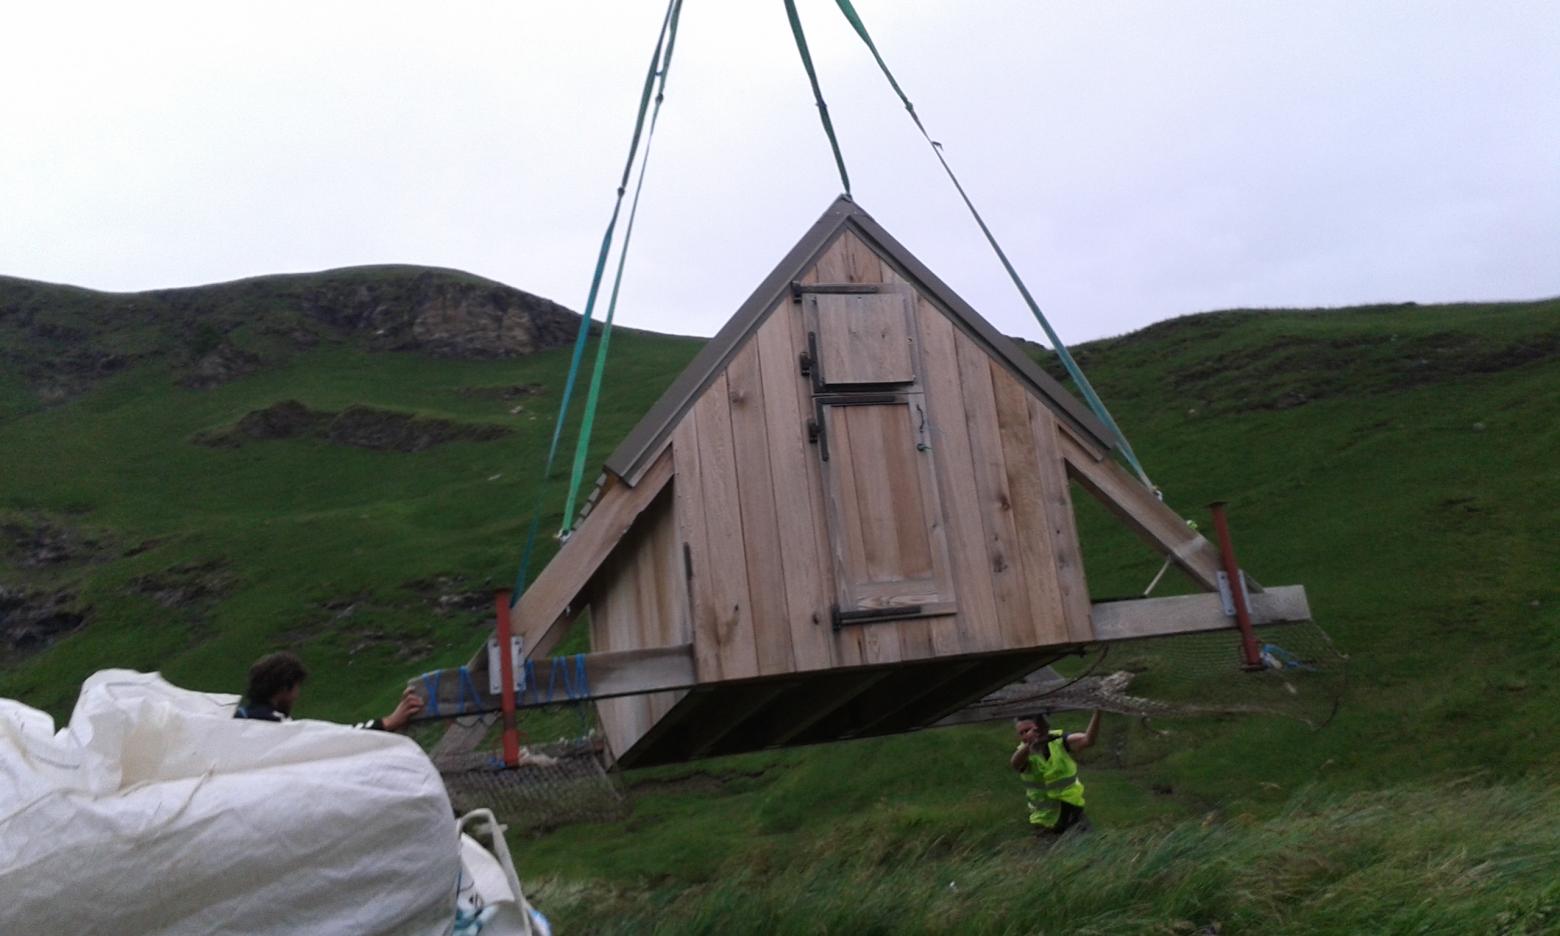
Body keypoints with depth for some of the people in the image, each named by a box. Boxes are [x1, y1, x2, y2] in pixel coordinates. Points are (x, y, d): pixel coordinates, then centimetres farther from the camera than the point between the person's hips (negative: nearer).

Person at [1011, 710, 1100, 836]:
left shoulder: (1058, 741, -12)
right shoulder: (1024, 753, -15)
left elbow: (1087, 740, -26)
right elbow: (1015, 763, -41)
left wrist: (1097, 713, -41)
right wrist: (1030, 744, -61)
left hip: (1070, 807, -1)